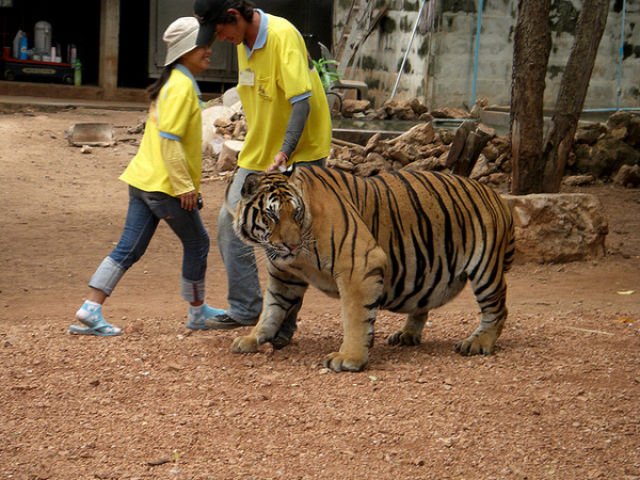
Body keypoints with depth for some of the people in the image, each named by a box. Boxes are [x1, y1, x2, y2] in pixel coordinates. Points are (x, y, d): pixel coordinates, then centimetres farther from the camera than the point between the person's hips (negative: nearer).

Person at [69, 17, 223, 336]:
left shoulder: (172, 82, 17)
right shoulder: (182, 86, -14)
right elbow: (169, 140, -21)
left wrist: (186, 182, 23)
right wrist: (184, 185, -19)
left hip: (143, 180, 9)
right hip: (165, 184, -9)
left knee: (128, 249, 6)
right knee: (196, 243, 8)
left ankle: (90, 311, 0)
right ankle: (197, 313, 21)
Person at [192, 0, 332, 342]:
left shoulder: (283, 37, -20)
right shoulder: (243, 43, 6)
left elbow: (302, 102, -25)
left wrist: (284, 153, -30)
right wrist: (252, 150, 15)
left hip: (299, 153, -9)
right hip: (258, 153, 9)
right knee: (230, 222, 5)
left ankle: (283, 322, 3)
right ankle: (246, 308, 16)